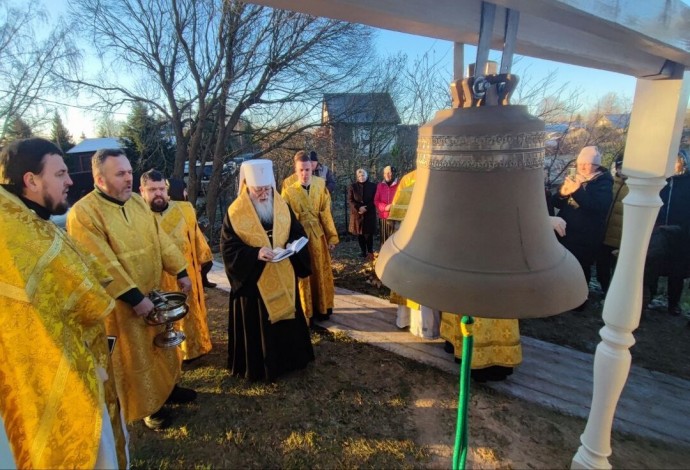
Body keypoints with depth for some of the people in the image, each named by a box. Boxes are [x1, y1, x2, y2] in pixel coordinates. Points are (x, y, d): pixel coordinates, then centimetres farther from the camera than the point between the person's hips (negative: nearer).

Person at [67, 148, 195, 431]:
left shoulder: (137, 202, 2)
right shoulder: (83, 213, -21)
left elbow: (160, 239, 5)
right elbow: (104, 265, -25)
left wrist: (180, 271, 0)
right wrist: (134, 297, -25)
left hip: (154, 292, 7)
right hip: (121, 303, -7)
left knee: (161, 344, 21)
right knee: (134, 355, 11)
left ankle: (167, 387, 42)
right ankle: (147, 405, 31)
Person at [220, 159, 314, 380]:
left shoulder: (282, 207, 2)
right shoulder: (235, 213, -10)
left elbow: (298, 233, 7)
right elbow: (228, 248, -13)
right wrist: (255, 253, -28)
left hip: (283, 277, 4)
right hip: (252, 280, -4)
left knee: (287, 320, 17)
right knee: (257, 326, 7)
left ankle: (289, 359, 36)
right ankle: (258, 367, 26)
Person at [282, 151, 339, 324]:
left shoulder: (320, 188, 2)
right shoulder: (288, 192, -6)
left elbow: (326, 215, 3)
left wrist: (332, 237, 3)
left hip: (318, 236, 3)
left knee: (320, 272, 12)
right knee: (303, 275, 5)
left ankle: (321, 308, 28)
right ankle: (305, 313, 17)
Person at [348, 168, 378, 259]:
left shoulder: (373, 186, 3)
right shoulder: (353, 186, 5)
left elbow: (374, 200, 0)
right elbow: (350, 200, 0)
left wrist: (366, 208, -14)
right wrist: (358, 208, -15)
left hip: (369, 213, -1)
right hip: (357, 213, 2)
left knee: (369, 234, -4)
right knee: (359, 234, 5)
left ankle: (370, 252, 6)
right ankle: (363, 252, 16)